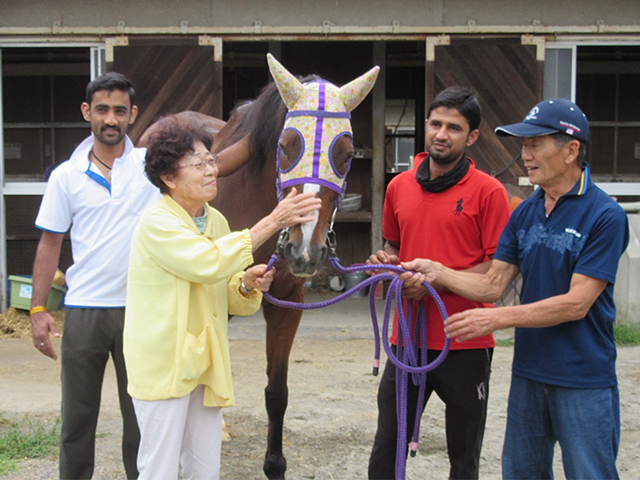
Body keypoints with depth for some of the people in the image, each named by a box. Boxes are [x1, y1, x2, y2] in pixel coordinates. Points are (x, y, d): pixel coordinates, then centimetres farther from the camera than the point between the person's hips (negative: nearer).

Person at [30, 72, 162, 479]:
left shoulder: (152, 163, 1)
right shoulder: (66, 176, 2)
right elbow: (50, 245, 5)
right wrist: (38, 310, 1)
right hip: (83, 310, 1)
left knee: (140, 414, 11)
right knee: (77, 417, 11)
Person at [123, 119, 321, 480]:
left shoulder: (216, 220, 8)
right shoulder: (156, 223, -14)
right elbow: (208, 262, -29)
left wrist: (247, 284, -6)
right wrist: (272, 222, -27)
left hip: (206, 364, 7)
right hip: (163, 365, -7)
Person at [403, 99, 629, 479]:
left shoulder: (605, 216, -15)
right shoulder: (525, 213, 6)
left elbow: (576, 304, -19)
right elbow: (493, 284, 5)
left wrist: (496, 319, -20)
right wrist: (437, 272, -9)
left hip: (584, 380, -6)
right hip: (529, 373, 7)